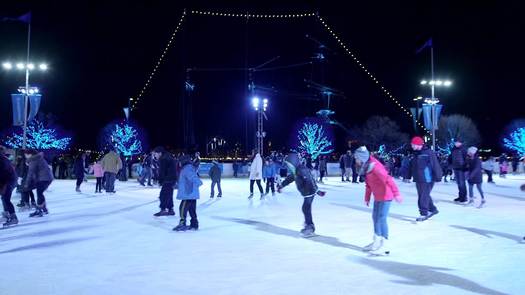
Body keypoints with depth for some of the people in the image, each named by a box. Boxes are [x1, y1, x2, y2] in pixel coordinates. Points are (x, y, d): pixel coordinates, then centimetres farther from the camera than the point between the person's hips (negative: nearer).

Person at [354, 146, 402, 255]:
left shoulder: (375, 166, -23)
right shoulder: (366, 168, 7)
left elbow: (388, 179, -31)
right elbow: (368, 185, 17)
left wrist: (396, 193, -37)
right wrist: (367, 198, 20)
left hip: (385, 197, -10)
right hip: (377, 197, 10)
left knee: (381, 219, -10)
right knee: (375, 218, 15)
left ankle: (384, 246, -3)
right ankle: (376, 243, 28)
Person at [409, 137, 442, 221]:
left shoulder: (428, 153, -12)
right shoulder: (415, 154, 12)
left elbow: (435, 165, -14)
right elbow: (412, 166, 20)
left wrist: (437, 177, -16)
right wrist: (409, 176, 20)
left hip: (427, 179, -8)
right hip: (418, 179, 8)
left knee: (423, 197, -7)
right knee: (423, 196, 16)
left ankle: (424, 214, 0)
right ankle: (432, 209, 32)